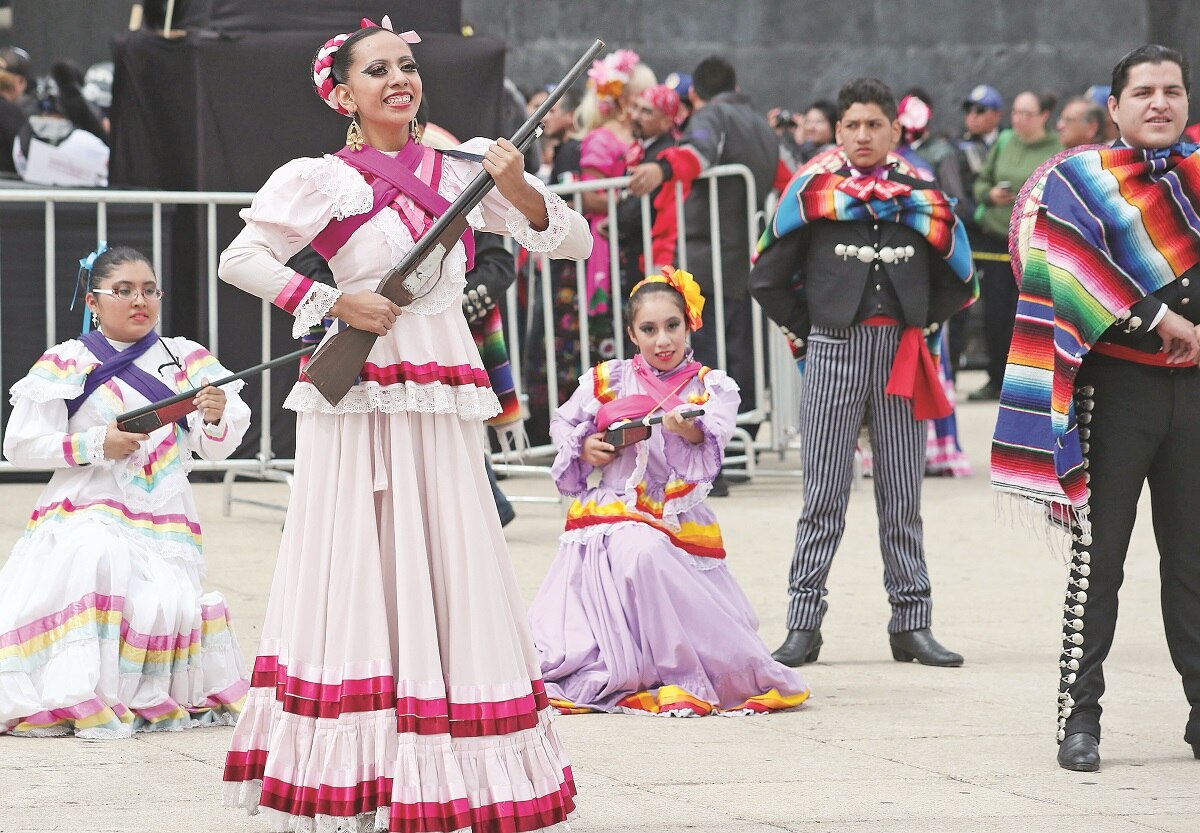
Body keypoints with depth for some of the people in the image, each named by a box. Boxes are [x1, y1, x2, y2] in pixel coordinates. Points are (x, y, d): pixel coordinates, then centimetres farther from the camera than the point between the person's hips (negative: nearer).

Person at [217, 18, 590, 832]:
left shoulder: (461, 170, 9)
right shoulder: (322, 181, 0)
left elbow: (573, 241, 8)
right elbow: (239, 259, -5)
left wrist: (518, 190, -9)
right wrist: (333, 301, -12)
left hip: (444, 398, 4)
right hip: (356, 393, -3)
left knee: (451, 574, 2)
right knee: (361, 575, -3)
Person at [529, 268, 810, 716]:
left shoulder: (712, 388, 7)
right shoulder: (606, 380, 11)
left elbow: (713, 436, -12)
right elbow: (563, 424, 20)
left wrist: (688, 428, -34)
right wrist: (583, 449, -1)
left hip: (677, 524, -1)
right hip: (610, 520, 1)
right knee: (638, 551, -28)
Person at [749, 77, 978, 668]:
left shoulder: (922, 192, 8)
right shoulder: (814, 188, 1)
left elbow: (957, 276, 18)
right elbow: (767, 277, 5)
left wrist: (924, 322, 11)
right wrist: (803, 330, 5)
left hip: (902, 355, 2)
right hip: (835, 349, -2)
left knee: (902, 493, 6)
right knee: (824, 492, -1)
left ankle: (912, 623, 11)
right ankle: (803, 625, 1)